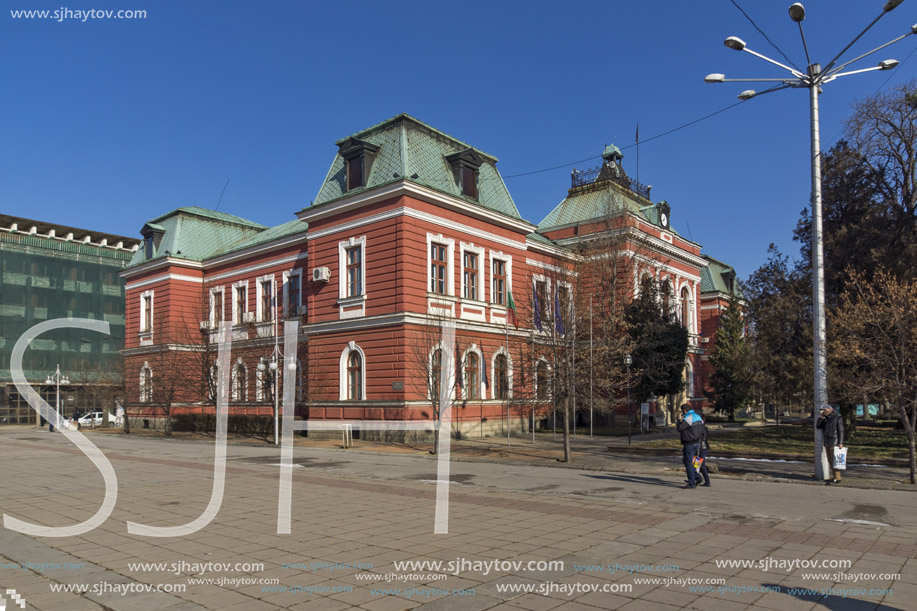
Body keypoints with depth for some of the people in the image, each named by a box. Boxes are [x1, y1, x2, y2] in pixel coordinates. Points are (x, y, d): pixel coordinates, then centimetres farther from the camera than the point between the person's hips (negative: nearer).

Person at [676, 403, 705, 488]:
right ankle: (697, 477, 11)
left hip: (689, 444, -9)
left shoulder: (688, 418, -17)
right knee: (686, 461, 19)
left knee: (688, 463, -2)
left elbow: (679, 428, -19)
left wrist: (679, 420, -5)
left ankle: (692, 483, 1)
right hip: (697, 443, 9)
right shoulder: (698, 417, 12)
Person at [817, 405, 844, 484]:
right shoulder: (825, 418, 12)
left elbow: (841, 431, -11)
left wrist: (841, 443, -17)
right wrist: (821, 417, -5)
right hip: (827, 442, 7)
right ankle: (834, 477, 15)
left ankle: (837, 478, -6)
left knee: (834, 460, -9)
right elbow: (818, 426, 7)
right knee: (830, 460, 9)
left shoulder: (838, 418, -9)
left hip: (834, 442, -7)